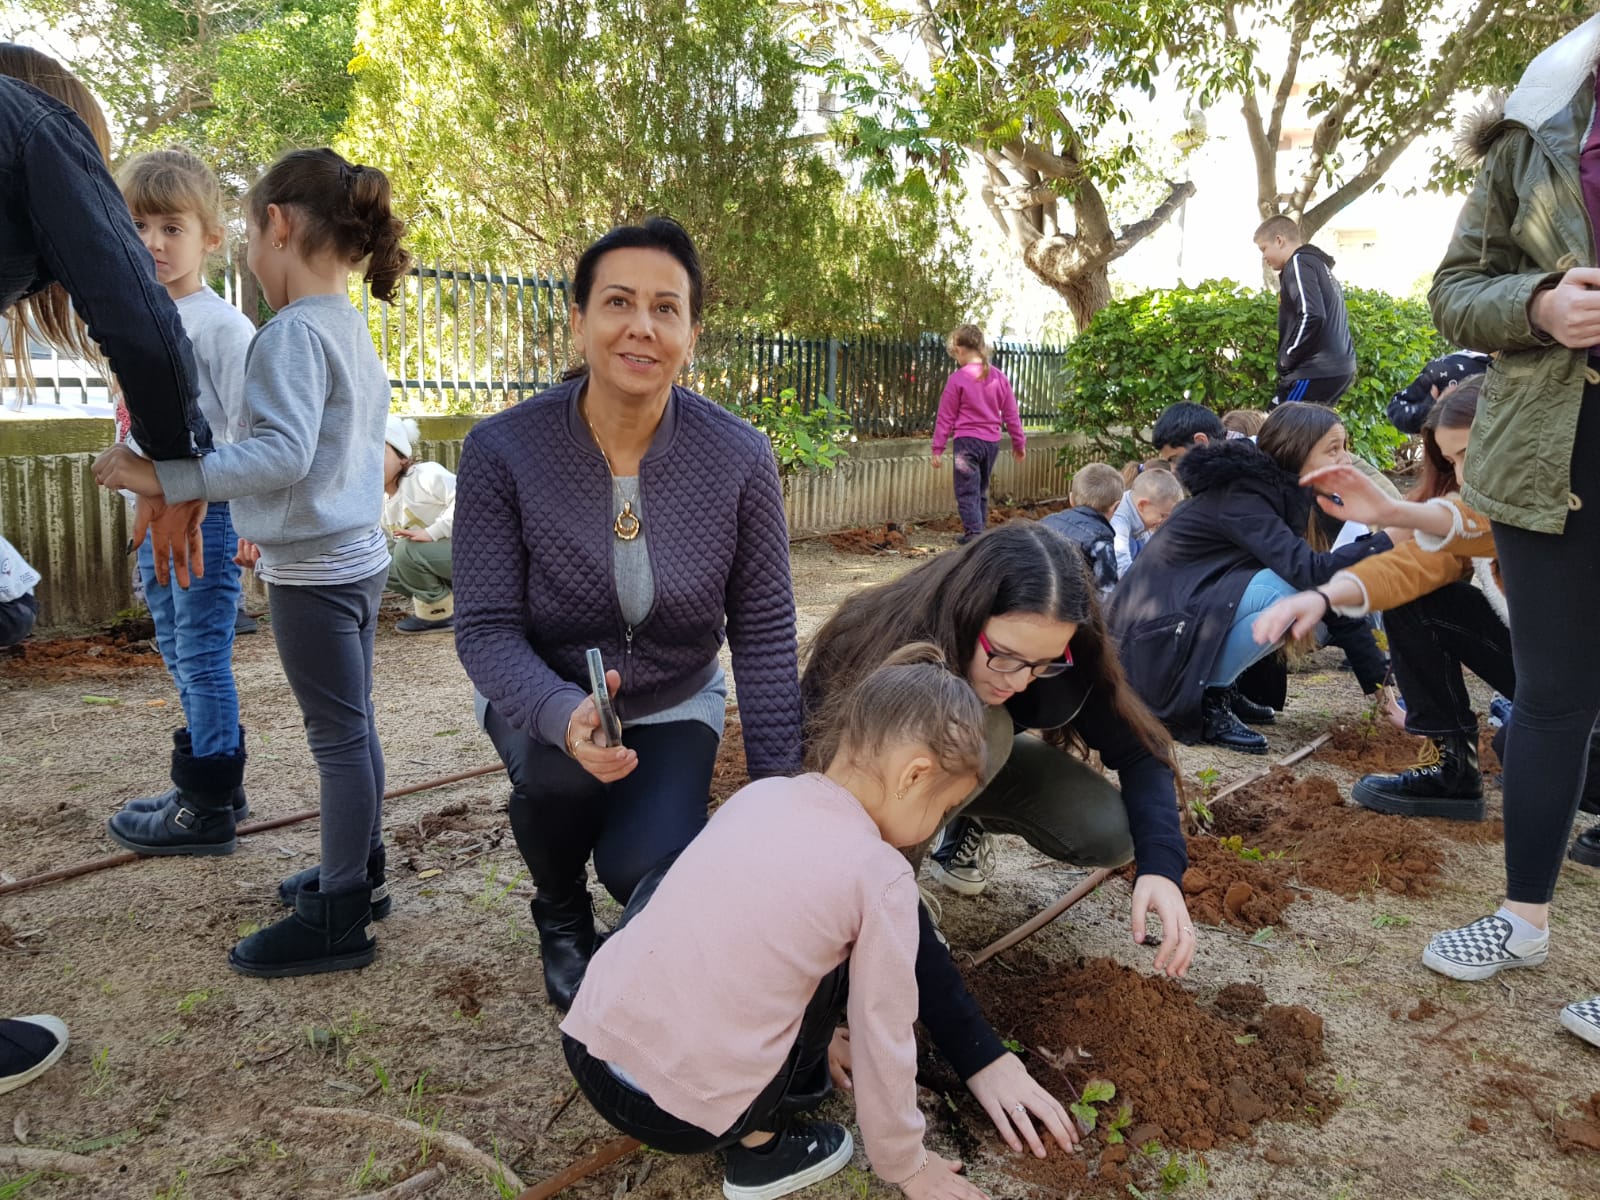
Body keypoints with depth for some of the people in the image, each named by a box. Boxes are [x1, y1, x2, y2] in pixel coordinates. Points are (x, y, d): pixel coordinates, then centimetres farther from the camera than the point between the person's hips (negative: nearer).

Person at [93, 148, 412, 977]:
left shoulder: (295, 332, -17)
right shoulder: (353, 329, 12)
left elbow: (284, 453, -28)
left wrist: (167, 479, -27)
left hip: (314, 572, -9)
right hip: (357, 553, 9)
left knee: (337, 736, -2)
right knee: (352, 726, 18)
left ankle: (338, 921, 9)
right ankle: (359, 870, 32)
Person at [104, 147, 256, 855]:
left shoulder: (221, 326, -11)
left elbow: (251, 432, -14)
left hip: (210, 514, -9)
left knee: (203, 657, -4)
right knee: (179, 656, 15)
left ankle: (207, 809, 6)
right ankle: (214, 784, 29)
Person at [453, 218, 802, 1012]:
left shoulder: (740, 458, -17)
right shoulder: (504, 450, -20)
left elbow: (763, 629, -10)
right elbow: (485, 628, -19)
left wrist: (776, 791, -12)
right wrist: (564, 714, -40)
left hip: (675, 702, 1)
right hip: (545, 698, 0)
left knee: (641, 870, -22)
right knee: (559, 769, -32)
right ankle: (561, 915, 4)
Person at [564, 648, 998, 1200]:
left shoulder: (758, 793, 7)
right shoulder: (881, 874, -9)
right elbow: (884, 1038, -1)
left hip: (586, 1046, 5)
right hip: (688, 1116, -4)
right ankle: (761, 1141, 10)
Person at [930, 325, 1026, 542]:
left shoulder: (958, 378, -10)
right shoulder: (999, 377, 5)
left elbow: (946, 417, -6)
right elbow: (1011, 414, 9)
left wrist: (938, 449, 0)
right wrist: (1019, 443, 18)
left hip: (967, 442, -6)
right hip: (992, 442, 6)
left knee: (967, 493, -4)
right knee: (981, 491, 18)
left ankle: (974, 535, -15)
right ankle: (978, 533, 26)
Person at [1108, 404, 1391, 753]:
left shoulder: (1273, 490, 8)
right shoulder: (1240, 498, -18)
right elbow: (1308, 571, -31)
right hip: (1156, 637, -9)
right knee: (1294, 590, -23)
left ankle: (1217, 688, 8)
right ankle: (1203, 701, -12)